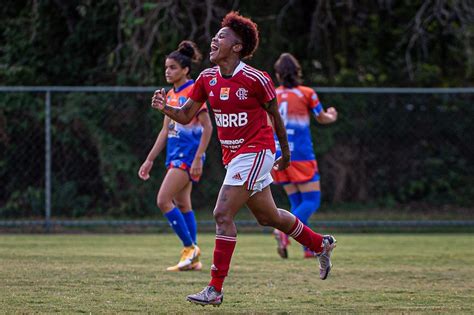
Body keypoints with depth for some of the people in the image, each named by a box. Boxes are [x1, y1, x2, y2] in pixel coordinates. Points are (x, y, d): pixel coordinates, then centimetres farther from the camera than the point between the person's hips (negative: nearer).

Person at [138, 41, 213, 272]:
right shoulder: (171, 95, 14)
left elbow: (207, 127, -15)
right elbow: (165, 131, 19)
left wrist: (198, 158, -20)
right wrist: (150, 160, 18)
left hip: (188, 155, -9)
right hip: (175, 154, 9)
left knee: (163, 200, -15)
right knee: (182, 204, 9)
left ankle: (190, 247, -6)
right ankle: (192, 259, 12)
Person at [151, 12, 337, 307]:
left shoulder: (256, 79, -15)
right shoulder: (207, 78, 2)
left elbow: (275, 115, -2)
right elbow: (186, 115, 5)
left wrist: (286, 153, 7)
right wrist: (165, 107, -16)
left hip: (255, 152, -7)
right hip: (233, 157, 7)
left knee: (223, 214, -16)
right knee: (268, 216, 19)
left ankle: (215, 289, -11)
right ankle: (321, 244, 43)